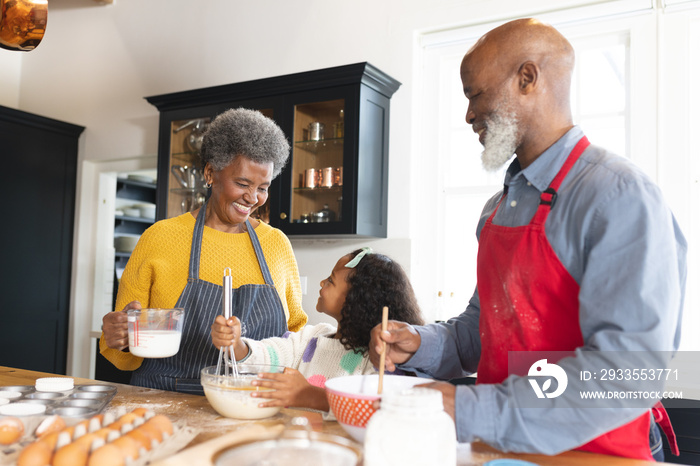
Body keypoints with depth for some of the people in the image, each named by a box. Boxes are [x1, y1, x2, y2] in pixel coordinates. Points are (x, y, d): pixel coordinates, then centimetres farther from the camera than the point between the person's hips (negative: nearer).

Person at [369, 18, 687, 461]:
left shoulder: (619, 195, -13)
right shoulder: (497, 208, 11)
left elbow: (629, 369, -21)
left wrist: (472, 412, -22)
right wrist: (421, 344, 1)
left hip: (591, 451, -6)